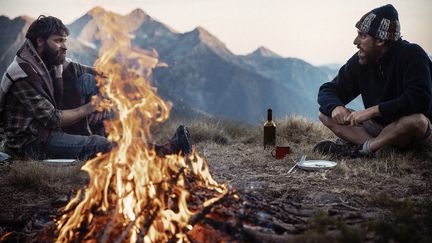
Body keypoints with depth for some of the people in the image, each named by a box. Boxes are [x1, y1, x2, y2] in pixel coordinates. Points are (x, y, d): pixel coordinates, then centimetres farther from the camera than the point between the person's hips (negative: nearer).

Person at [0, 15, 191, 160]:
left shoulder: (54, 61, 4)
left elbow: (96, 73, 4)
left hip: (50, 126, 9)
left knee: (88, 80, -5)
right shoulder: (24, 73, -21)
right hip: (30, 141, -9)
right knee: (98, 145, -30)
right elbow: (52, 119, -25)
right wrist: (91, 107, -20)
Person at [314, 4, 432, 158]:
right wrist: (335, 107, -24)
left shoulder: (412, 55, -19)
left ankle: (361, 148, -22)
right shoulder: (359, 61, -2)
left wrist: (372, 110, -34)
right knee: (326, 114, -7)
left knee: (416, 120, -41)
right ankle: (376, 147, -26)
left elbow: (419, 100, -32)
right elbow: (328, 90, 1)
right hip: (378, 126, 6)